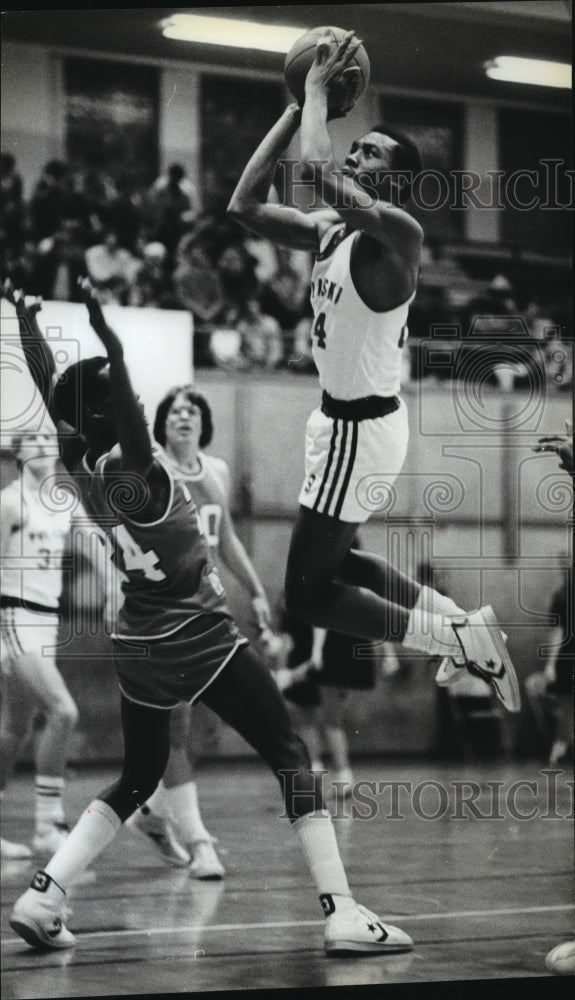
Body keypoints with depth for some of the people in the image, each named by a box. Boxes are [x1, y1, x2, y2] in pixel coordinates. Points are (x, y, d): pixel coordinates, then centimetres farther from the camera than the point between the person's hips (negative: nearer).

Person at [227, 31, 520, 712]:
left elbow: (315, 167, -37)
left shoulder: (397, 232, -22)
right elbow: (245, 206, 0)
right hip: (347, 416, 10)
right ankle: (458, 624, 28)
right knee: (330, 561, 24)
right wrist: (300, 107, 0)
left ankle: (457, 637, 0)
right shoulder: (331, 226, 5)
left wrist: (319, 90, -21)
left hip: (359, 429, -10)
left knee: (306, 594, -4)